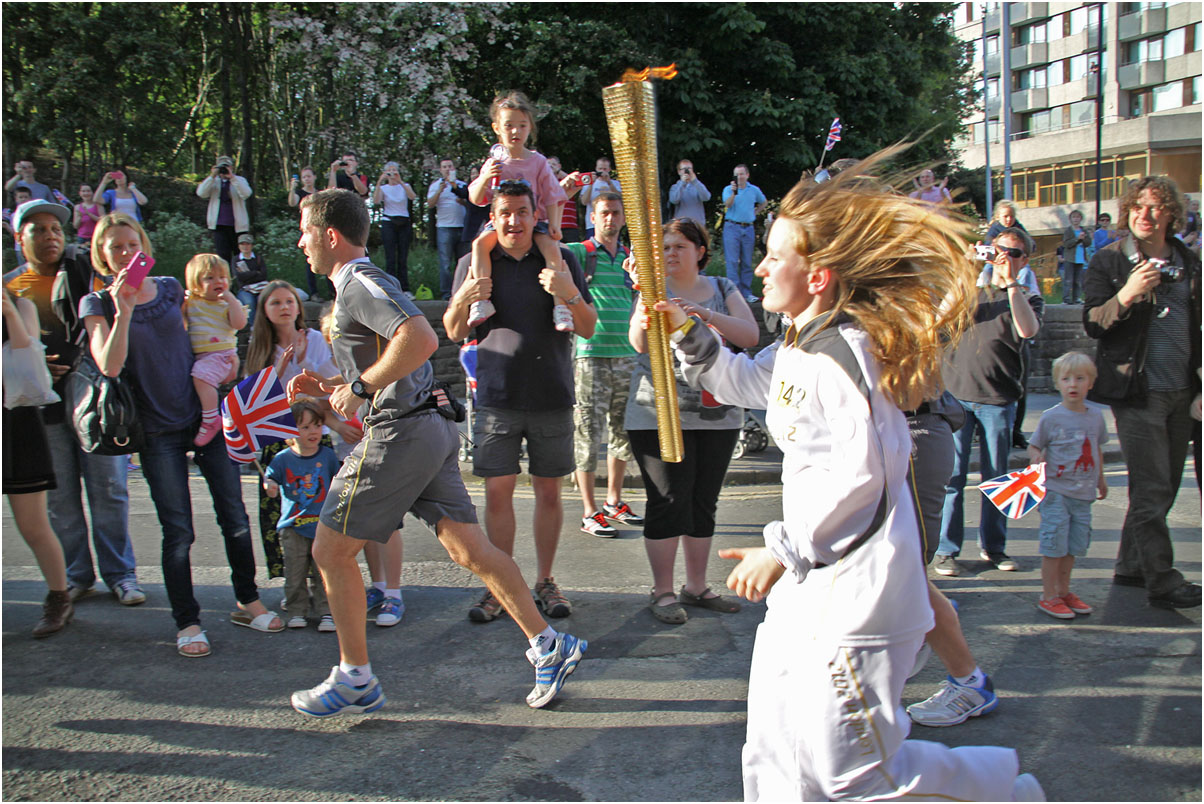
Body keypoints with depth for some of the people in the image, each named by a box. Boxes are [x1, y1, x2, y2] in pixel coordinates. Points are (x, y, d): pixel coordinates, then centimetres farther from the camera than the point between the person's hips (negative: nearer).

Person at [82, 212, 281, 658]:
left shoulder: (170, 288, 6)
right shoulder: (97, 305, -1)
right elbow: (109, 365, -17)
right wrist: (124, 309, -21)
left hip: (205, 416, 3)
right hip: (158, 431, -3)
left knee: (234, 516, 5)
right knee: (178, 531, -2)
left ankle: (247, 602, 21)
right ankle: (187, 623, 12)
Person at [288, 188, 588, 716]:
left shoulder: (358, 281, -10)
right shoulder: (361, 282, 23)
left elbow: (421, 338, -28)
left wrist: (360, 387, -18)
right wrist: (329, 388, 20)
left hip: (399, 433, -10)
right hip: (429, 428, 10)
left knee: (331, 550, 2)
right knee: (469, 548, 8)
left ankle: (355, 680, 11)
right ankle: (549, 646, 8)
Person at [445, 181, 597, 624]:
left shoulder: (561, 260, 4)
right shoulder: (474, 264, 7)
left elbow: (588, 328, 1)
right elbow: (454, 333, 9)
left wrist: (571, 294, -19)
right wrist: (463, 299, -13)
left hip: (552, 396, 0)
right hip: (497, 396, 0)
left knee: (548, 491, 6)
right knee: (498, 491, -1)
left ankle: (545, 581, 20)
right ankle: (500, 587, 11)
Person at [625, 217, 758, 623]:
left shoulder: (723, 288, 10)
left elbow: (751, 335, -5)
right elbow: (640, 344, -13)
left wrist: (707, 315, -20)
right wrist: (644, 315, -35)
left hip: (718, 413, 3)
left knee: (704, 501, 9)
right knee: (668, 501, -4)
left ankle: (696, 586, 20)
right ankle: (662, 591, 7)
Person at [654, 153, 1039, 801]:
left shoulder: (841, 350, -20)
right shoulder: (796, 347, 10)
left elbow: (859, 476, -27)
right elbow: (746, 383, 31)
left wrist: (783, 550, -19)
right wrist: (688, 334, 19)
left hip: (855, 596, -10)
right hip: (809, 585, 10)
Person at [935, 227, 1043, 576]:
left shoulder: (1029, 300, 11)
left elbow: (1027, 330, -12)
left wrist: (1011, 282, -10)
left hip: (998, 400, 0)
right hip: (956, 393, 0)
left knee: (996, 477, 7)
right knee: (951, 476, -3)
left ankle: (993, 546, 21)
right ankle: (946, 550, 4)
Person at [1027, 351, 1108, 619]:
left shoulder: (1096, 416, 6)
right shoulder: (1051, 417, -8)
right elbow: (1034, 446, -4)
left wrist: (1101, 479, 24)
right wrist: (1036, 458, -25)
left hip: (1084, 494, 5)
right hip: (1056, 491, -5)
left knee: (1073, 546, 12)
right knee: (1054, 545, -3)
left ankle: (1064, 591, 26)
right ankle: (1048, 597, 7)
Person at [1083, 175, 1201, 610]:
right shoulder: (1109, 261, -3)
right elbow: (1092, 324, -9)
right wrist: (1127, 295, -26)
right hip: (1137, 392, -6)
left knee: (1164, 487, 11)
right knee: (1152, 489, -6)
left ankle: (1132, 565, 23)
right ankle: (1163, 582, -1)